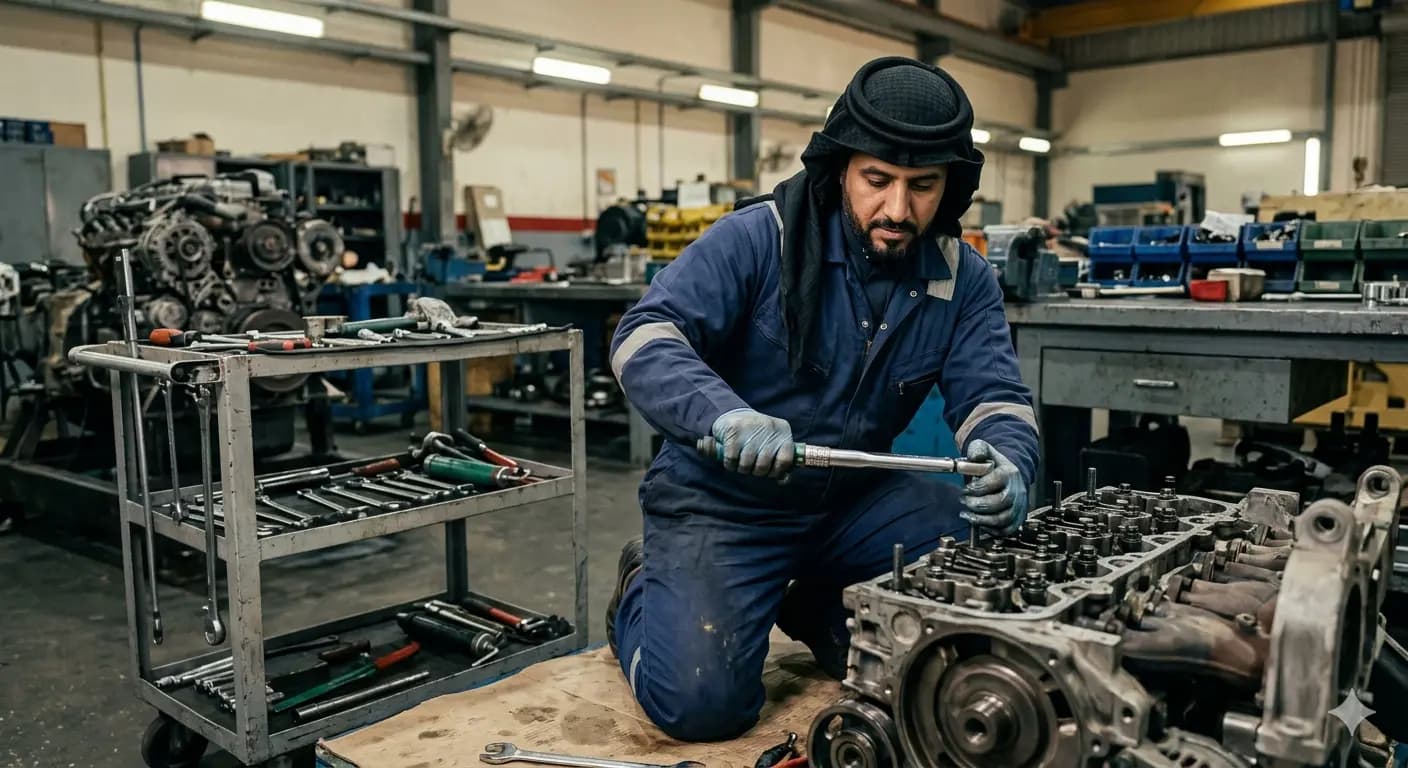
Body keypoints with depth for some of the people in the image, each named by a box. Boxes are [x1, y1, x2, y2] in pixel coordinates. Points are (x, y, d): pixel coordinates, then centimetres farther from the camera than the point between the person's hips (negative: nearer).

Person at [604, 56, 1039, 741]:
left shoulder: (963, 279, -2)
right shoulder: (756, 239, -17)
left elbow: (994, 397, -7)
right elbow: (644, 339, -25)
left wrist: (1007, 467, -32)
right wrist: (724, 416, -45)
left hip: (853, 496, 5)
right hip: (721, 498, -5)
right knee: (702, 703, -19)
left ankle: (818, 608, 14)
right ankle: (641, 595, 17)